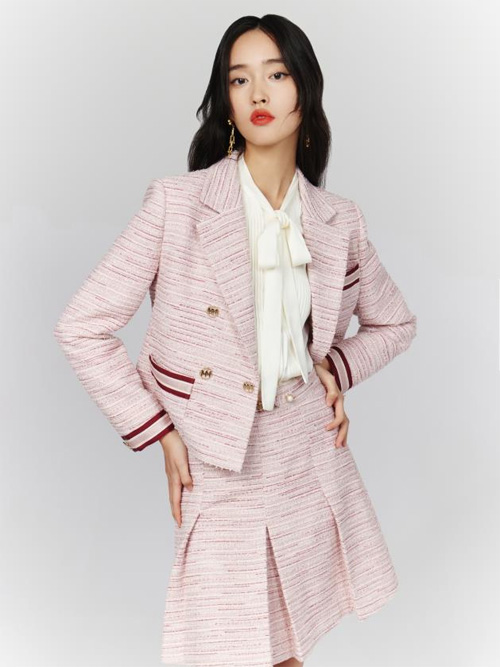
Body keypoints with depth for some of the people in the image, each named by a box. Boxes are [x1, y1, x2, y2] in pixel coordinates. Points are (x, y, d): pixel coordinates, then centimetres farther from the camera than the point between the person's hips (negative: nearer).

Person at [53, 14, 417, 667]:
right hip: (221, 468, -3)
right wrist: (160, 435, -9)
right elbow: (82, 328, -9)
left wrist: (338, 367, -1)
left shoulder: (340, 222, 0)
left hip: (313, 460, 4)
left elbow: (394, 323, 17)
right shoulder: (178, 204, -12)